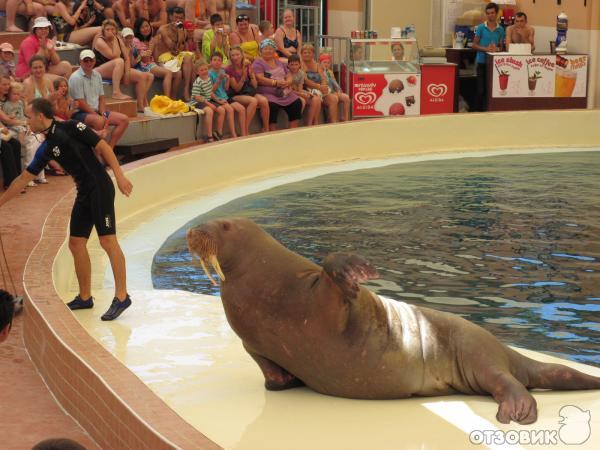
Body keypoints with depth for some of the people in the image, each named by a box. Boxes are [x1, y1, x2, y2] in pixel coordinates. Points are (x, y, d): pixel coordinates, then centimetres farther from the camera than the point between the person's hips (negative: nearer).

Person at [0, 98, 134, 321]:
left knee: (108, 240, -10)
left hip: (100, 187, -8)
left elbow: (103, 147, -8)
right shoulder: (46, 149, 14)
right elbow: (24, 178, 20)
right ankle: (85, 297, 18)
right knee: (76, 243, 7)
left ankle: (121, 297, -8)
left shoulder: (71, 128, -7)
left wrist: (119, 175, -16)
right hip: (83, 193, 8)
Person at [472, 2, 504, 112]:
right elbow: (474, 45, -1)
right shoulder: (481, 27, 0)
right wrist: (486, 49, -17)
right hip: (482, 61, -2)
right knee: (481, 88, -1)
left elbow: (501, 46, 13)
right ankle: (478, 111, 6)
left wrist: (496, 49, -11)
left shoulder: (500, 29, 7)